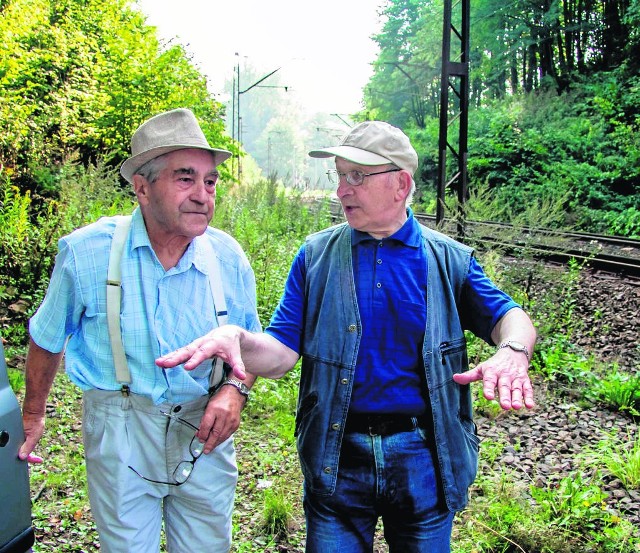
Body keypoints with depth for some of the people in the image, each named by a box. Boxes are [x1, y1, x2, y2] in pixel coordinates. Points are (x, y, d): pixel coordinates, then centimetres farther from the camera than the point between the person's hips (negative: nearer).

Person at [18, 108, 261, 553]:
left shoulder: (228, 257, -9)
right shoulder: (86, 252, -15)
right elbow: (47, 338, 3)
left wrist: (234, 390, -13)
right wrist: (33, 413, 14)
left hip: (205, 431, 3)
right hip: (122, 432, -2)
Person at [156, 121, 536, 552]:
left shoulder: (450, 259, 0)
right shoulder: (316, 255, 0)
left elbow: (511, 318, -5)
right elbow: (280, 353, -4)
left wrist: (513, 351, -29)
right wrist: (236, 338, -26)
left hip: (423, 459, 0)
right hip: (337, 457, 0)